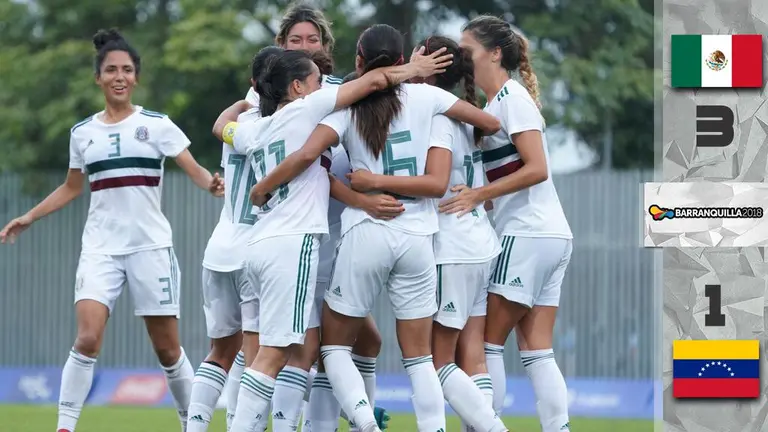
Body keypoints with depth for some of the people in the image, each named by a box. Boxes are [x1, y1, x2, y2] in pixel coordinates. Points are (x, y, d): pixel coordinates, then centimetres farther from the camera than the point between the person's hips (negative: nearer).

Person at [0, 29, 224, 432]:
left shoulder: (156, 125, 1)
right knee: (88, 336, -17)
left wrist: (212, 184, -29)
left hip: (151, 245, -1)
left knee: (167, 347, 2)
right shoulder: (83, 133, 9)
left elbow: (194, 169, -7)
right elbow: (71, 188, 22)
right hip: (100, 246, 1)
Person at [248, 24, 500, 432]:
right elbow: (490, 123, 10)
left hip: (365, 234, -2)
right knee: (418, 356, 8)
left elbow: (306, 155, -16)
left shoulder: (347, 107, -2)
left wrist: (261, 188, -2)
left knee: (333, 344, 9)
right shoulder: (424, 97, 2)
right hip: (417, 238, 2)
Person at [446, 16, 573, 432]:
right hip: (550, 236, 9)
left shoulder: (512, 97, -9)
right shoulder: (494, 103, 18)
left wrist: (479, 195, -22)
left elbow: (536, 169, -18)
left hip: (528, 235, -9)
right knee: (537, 352, 4)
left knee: (487, 342, -5)